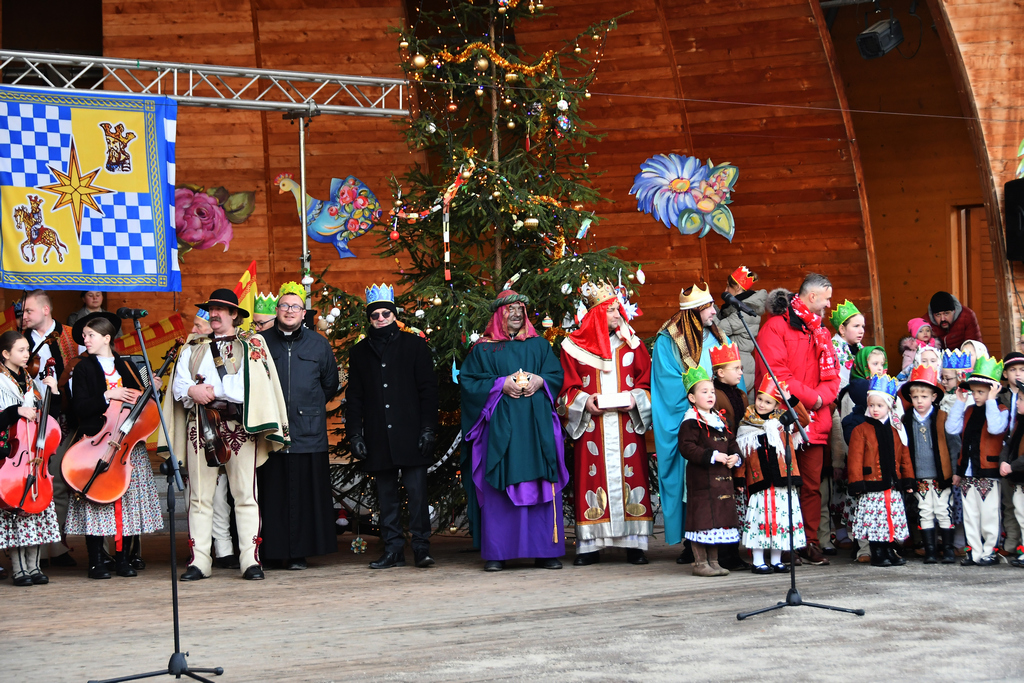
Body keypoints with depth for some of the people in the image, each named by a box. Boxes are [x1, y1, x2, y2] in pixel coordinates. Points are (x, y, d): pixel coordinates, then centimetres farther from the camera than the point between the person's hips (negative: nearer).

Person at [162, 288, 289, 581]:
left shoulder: (252, 344, 9)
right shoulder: (192, 348, 20)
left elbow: (252, 386, -6)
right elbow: (178, 384, 10)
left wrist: (210, 390, -7)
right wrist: (192, 391, -12)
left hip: (239, 425, -3)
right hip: (199, 425, 3)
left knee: (245, 495, -5)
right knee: (200, 496, 1)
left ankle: (250, 559, -4)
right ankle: (199, 561, 3)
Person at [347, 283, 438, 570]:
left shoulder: (415, 346, 7)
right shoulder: (360, 353, 14)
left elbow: (428, 390, 4)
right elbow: (354, 398, 14)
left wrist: (428, 429, -5)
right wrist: (355, 434, 4)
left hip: (411, 436, -2)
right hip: (378, 438, 3)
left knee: (417, 492, -5)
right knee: (386, 495, 5)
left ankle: (421, 548, 1)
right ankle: (393, 549, 9)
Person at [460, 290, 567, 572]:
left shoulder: (539, 345, 17)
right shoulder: (483, 349, 9)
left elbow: (557, 375, 13)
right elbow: (468, 381, 1)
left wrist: (540, 381, -8)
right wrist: (501, 385, -11)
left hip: (536, 427, 2)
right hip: (499, 427, -2)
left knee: (540, 484, -2)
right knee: (498, 489, -5)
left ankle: (544, 551, 2)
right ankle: (496, 553, -2)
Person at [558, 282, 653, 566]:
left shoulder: (632, 344, 11)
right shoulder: (575, 347, 5)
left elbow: (647, 382, 10)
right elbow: (566, 387, 6)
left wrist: (635, 399, -8)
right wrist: (584, 402, -11)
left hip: (627, 424, 1)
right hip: (591, 425, -1)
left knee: (630, 475, -4)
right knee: (592, 477, -4)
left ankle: (634, 543, 1)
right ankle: (590, 546, 1)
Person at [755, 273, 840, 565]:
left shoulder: (819, 330, 19)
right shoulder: (775, 327, -4)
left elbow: (831, 374, 14)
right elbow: (776, 373, -14)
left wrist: (822, 397, -7)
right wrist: (810, 397, -13)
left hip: (814, 421, 7)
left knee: (812, 483, 6)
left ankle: (810, 542, 12)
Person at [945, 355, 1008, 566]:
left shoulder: (1000, 410, -5)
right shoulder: (968, 411, 13)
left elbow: (995, 428, -26)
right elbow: (951, 428, 2)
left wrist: (991, 400, -21)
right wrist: (959, 402, 2)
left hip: (988, 471, -6)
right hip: (967, 472, 6)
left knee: (988, 514, 0)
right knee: (970, 515, 9)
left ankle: (989, 551, 11)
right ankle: (975, 552, 17)